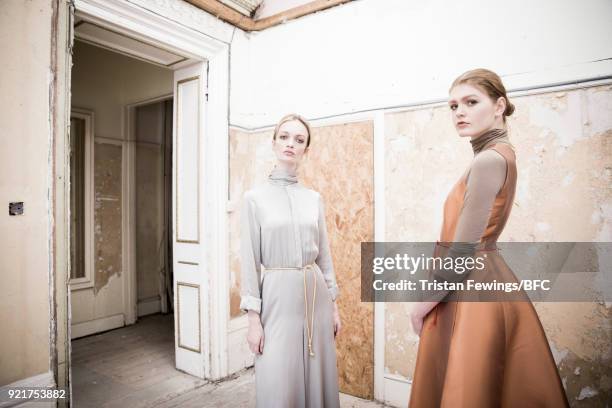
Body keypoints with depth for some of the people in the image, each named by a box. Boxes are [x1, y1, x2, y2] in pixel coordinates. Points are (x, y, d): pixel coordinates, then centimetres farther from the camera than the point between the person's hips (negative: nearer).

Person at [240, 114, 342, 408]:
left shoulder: (314, 199, 6)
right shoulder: (254, 198, -4)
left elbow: (324, 254, 9)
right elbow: (249, 260, -5)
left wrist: (333, 305, 9)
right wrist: (253, 318, -8)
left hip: (316, 295, 4)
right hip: (278, 296, -3)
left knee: (318, 381, 14)